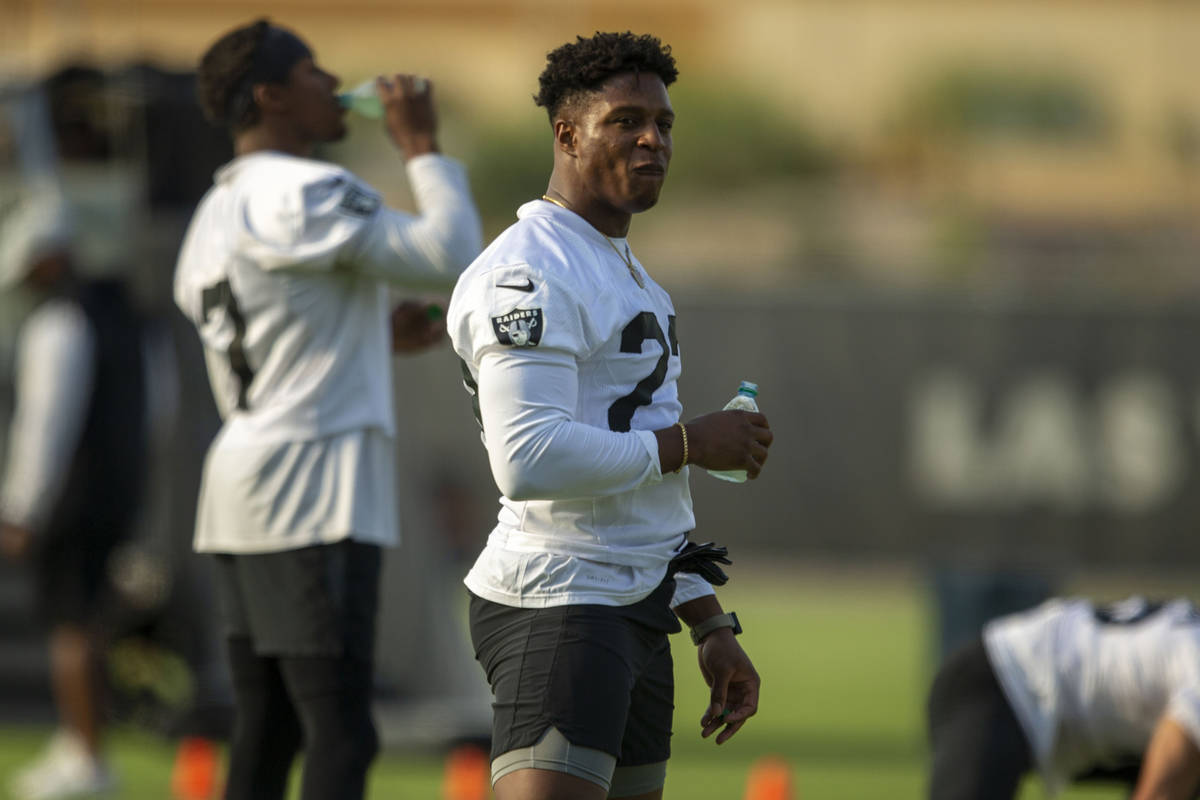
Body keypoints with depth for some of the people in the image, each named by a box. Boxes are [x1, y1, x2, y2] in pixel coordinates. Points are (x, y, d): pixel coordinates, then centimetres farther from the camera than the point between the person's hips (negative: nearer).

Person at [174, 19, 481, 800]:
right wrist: (422, 146, -7)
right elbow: (451, 257, -19)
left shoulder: (217, 213, 17)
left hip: (244, 474, 10)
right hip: (315, 498, -10)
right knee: (341, 732, -11)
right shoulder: (305, 194, -13)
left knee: (267, 731, 10)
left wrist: (379, 339, 20)